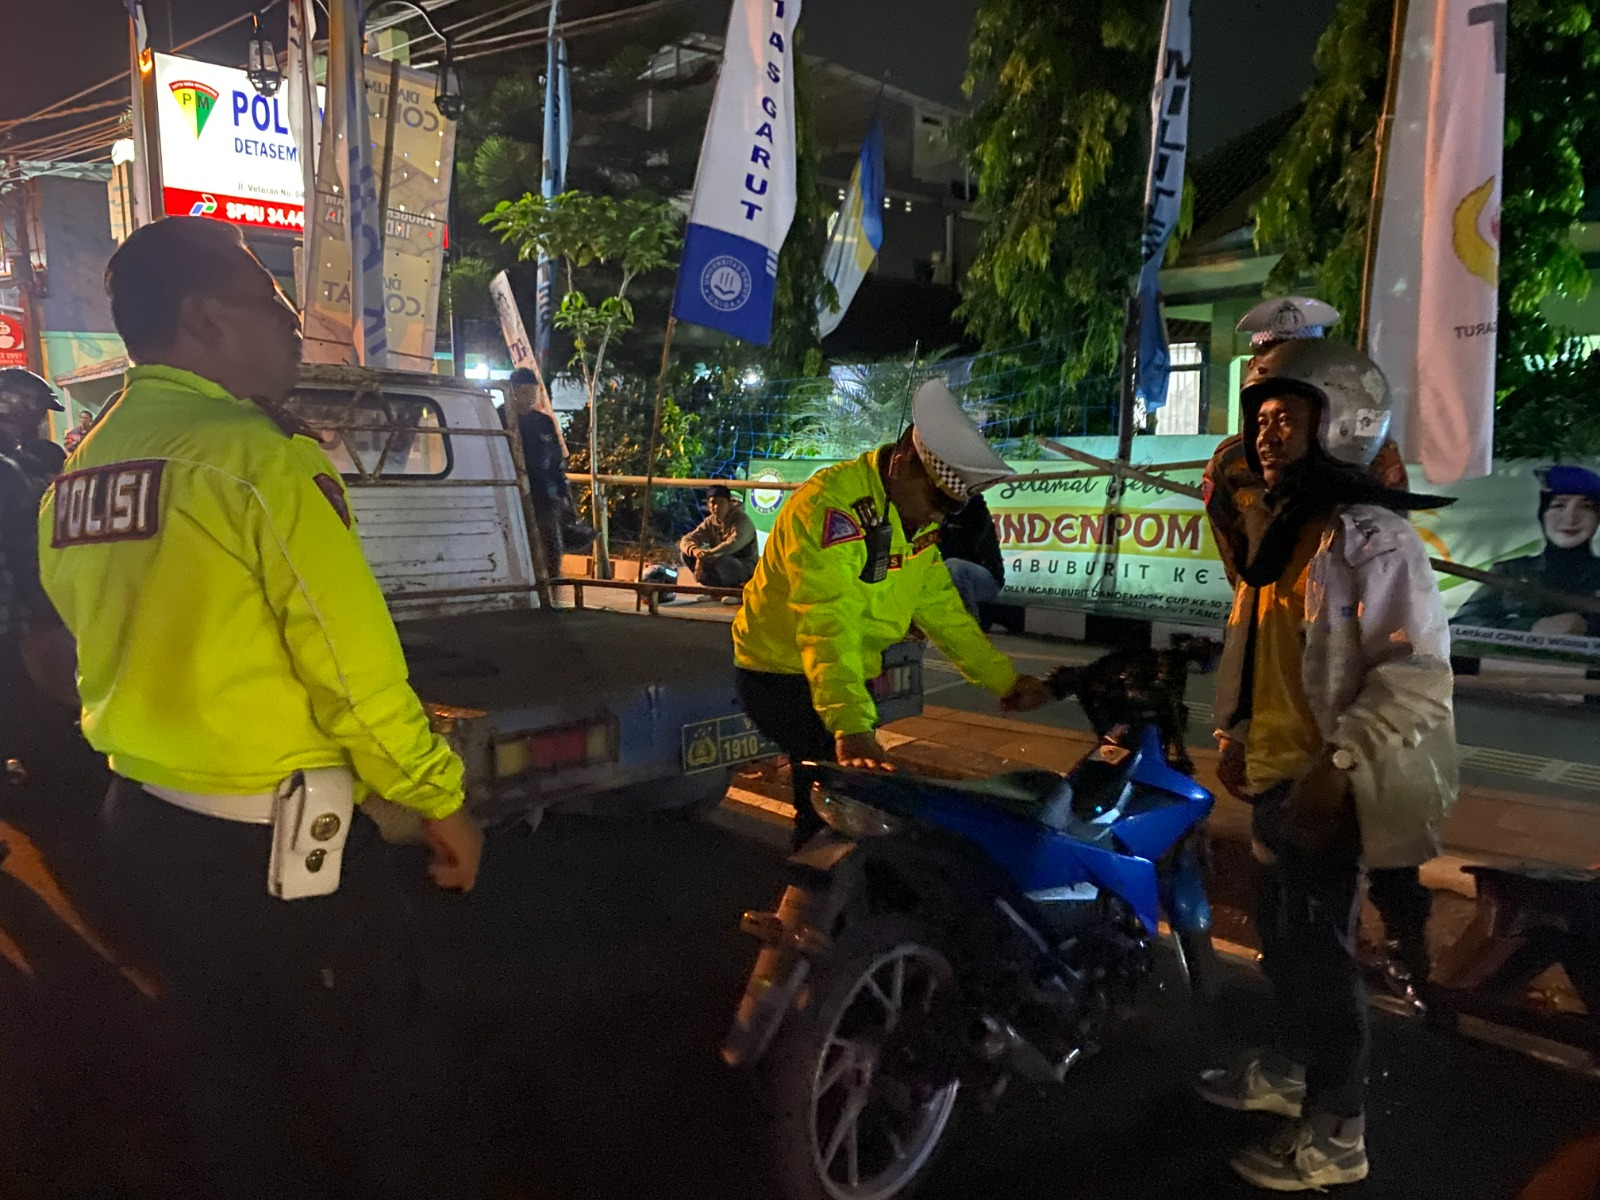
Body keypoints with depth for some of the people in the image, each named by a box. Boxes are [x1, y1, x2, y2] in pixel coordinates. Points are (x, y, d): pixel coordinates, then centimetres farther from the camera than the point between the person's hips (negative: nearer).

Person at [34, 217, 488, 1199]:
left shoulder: (75, 475, 6)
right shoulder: (257, 455, -19)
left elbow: (121, 649, 14)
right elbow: (356, 668, -20)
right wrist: (440, 799, -9)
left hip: (143, 828, 8)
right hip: (273, 837, -8)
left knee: (231, 1080, 22)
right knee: (391, 1083, 8)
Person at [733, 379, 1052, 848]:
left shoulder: (918, 517, 3)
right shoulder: (831, 504, -26)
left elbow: (940, 607, 9)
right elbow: (828, 621, -37)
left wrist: (1002, 679, 2)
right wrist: (851, 726, -47)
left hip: (850, 675, 9)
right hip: (784, 676, -9)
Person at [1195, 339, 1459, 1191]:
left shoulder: (1372, 537, -16)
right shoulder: (1281, 529, 13)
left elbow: (1416, 672, -21)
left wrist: (1338, 768, -24)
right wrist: (1236, 730, 15)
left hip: (1323, 785, -9)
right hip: (1276, 775, 9)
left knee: (1317, 947, 0)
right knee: (1280, 932, 21)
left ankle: (1334, 1135, 16)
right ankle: (1289, 1072, 40)